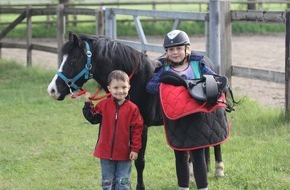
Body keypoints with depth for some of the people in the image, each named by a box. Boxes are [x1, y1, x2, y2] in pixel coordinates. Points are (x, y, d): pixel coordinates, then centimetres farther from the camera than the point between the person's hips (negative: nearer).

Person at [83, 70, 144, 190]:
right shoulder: (104, 105, -2)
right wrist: (88, 104, -8)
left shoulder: (132, 109, -8)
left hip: (124, 154, -2)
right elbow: (93, 118, 3)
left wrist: (135, 149, -10)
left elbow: (137, 129, -7)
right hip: (106, 152, 2)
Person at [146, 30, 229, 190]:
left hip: (197, 117, -1)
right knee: (180, 156, 14)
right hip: (176, 121, 2)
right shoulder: (165, 69, 1)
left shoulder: (198, 65, 0)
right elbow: (150, 86, -10)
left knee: (198, 155, -1)